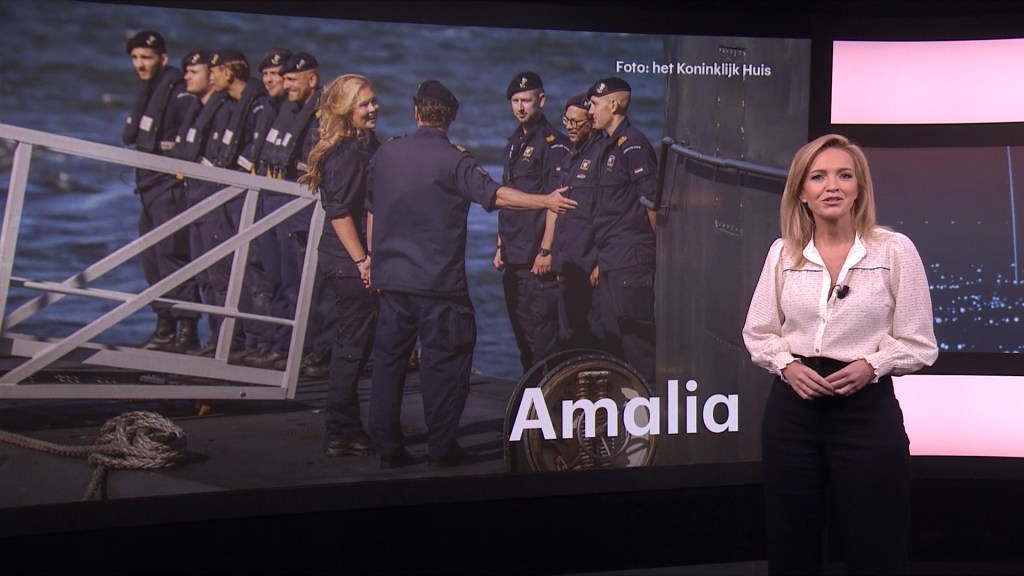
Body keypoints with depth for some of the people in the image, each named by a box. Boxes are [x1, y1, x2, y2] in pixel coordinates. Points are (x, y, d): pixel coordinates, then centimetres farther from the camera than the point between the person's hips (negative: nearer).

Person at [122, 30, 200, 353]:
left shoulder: (179, 92, -13)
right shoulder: (148, 92, 17)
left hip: (172, 187, -10)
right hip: (150, 186, 10)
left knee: (171, 253, -12)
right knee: (152, 256, 11)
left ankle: (188, 329, -9)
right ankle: (165, 325, 19)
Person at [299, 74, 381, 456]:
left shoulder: (369, 146, 14)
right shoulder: (345, 153, -15)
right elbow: (339, 212, -20)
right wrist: (362, 260, -20)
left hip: (356, 263, 10)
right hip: (350, 264, -10)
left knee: (354, 346, 16)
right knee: (352, 348, -2)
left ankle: (345, 430, 26)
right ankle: (341, 434, 8)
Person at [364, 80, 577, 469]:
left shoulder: (385, 153, 7)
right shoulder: (453, 160, -9)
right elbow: (495, 195, -16)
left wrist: (373, 258, 26)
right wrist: (547, 202, -9)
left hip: (390, 276, 5)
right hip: (438, 281, -5)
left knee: (388, 359, 10)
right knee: (443, 360, 4)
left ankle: (387, 447, 14)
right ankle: (442, 447, 7)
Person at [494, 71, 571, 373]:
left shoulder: (553, 143, -8)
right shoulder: (514, 142, 18)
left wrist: (546, 250, -19)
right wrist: (501, 245, 19)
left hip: (538, 261, -8)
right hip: (514, 260, 8)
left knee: (543, 335, -6)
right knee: (522, 335, 12)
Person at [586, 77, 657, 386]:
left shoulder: (633, 146, -12)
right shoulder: (609, 146, 18)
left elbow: (653, 204, -16)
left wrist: (654, 250, -11)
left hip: (632, 264, -10)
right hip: (612, 264, 10)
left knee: (637, 342, -6)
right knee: (613, 342, 15)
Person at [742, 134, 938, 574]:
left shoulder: (895, 250, -5)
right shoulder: (782, 253, 3)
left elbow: (919, 344, -2)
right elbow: (758, 332, 9)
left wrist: (872, 365, -19)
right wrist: (786, 365, -9)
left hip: (868, 410, -2)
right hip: (792, 408, 3)